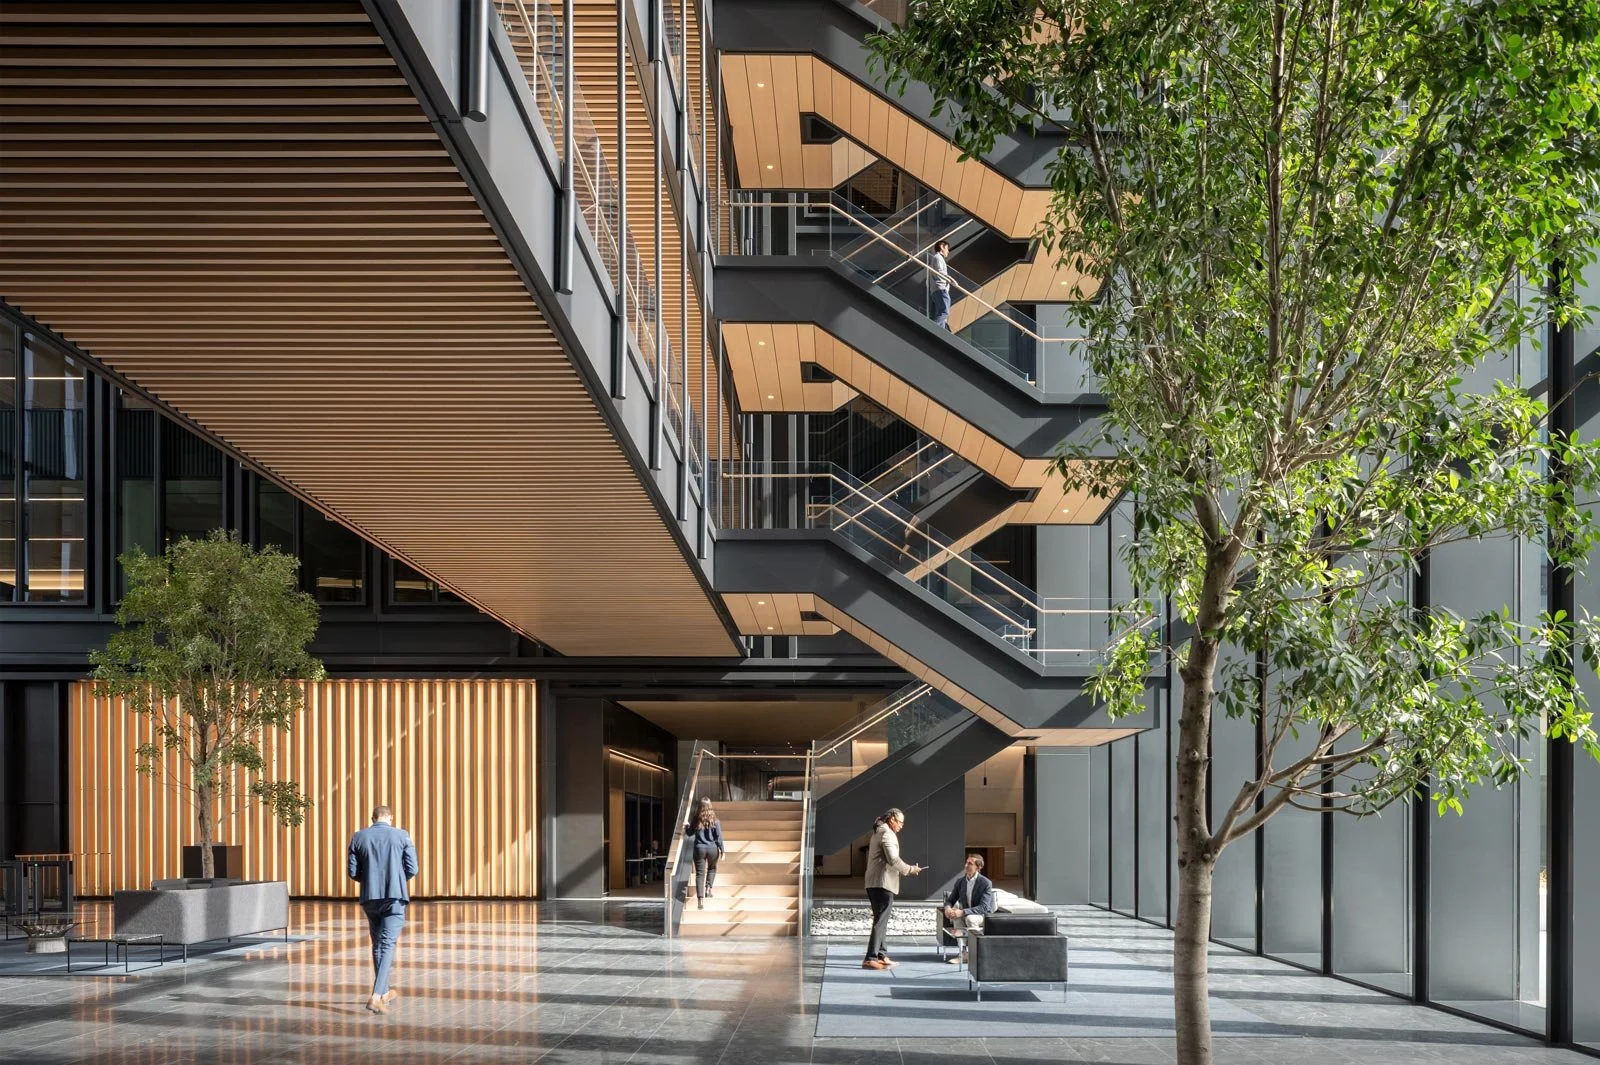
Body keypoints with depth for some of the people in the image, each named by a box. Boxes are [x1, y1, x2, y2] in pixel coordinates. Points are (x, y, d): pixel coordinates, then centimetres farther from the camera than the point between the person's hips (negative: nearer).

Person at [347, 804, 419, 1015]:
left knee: (377, 944, 18)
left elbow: (353, 872, 4)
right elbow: (412, 869, -2)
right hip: (395, 897, -3)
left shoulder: (358, 837, 3)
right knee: (387, 945, -3)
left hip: (370, 898, 3)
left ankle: (384, 991, 29)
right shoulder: (402, 836, -2)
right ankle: (376, 996, -16)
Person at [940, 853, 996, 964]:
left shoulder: (986, 883, -18)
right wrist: (947, 908, -18)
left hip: (983, 915, -5)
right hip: (965, 915, 5)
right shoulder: (960, 881, 1)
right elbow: (950, 900, 9)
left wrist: (963, 912, -36)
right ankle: (963, 952, -27)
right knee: (956, 918, -29)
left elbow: (984, 907, -25)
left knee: (970, 918, -38)